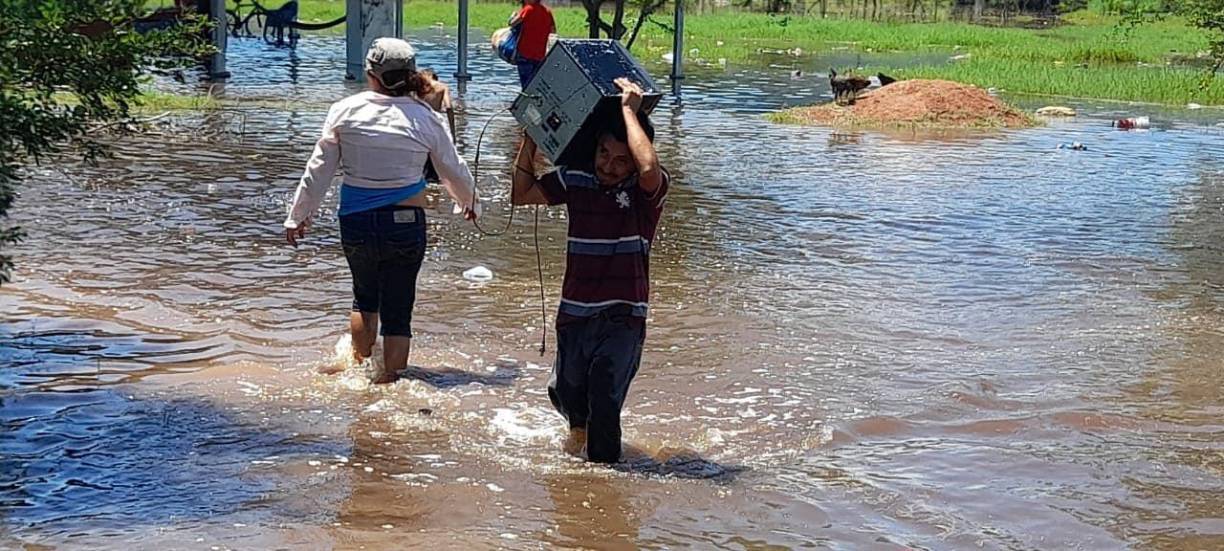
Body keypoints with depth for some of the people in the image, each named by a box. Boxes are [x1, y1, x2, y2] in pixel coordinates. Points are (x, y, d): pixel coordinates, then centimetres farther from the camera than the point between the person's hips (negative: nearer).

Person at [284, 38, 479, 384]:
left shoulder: (345, 111, -5)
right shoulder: (427, 119, -5)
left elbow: (319, 169, 0)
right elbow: (454, 171, 7)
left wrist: (298, 215, 11)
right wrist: (470, 203, 27)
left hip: (356, 222, 2)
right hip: (405, 223, -2)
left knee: (365, 295, 26)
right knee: (397, 310, 8)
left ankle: (359, 365, 32)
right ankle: (388, 379, 10)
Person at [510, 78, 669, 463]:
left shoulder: (646, 190, -10)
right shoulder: (576, 179, 3)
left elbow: (649, 167, -35)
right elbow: (521, 195, 11)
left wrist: (629, 110, -24)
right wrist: (531, 139, 3)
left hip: (621, 319, -5)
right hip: (574, 314, 5)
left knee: (605, 407, -7)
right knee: (563, 393, 22)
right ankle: (579, 426, 54)